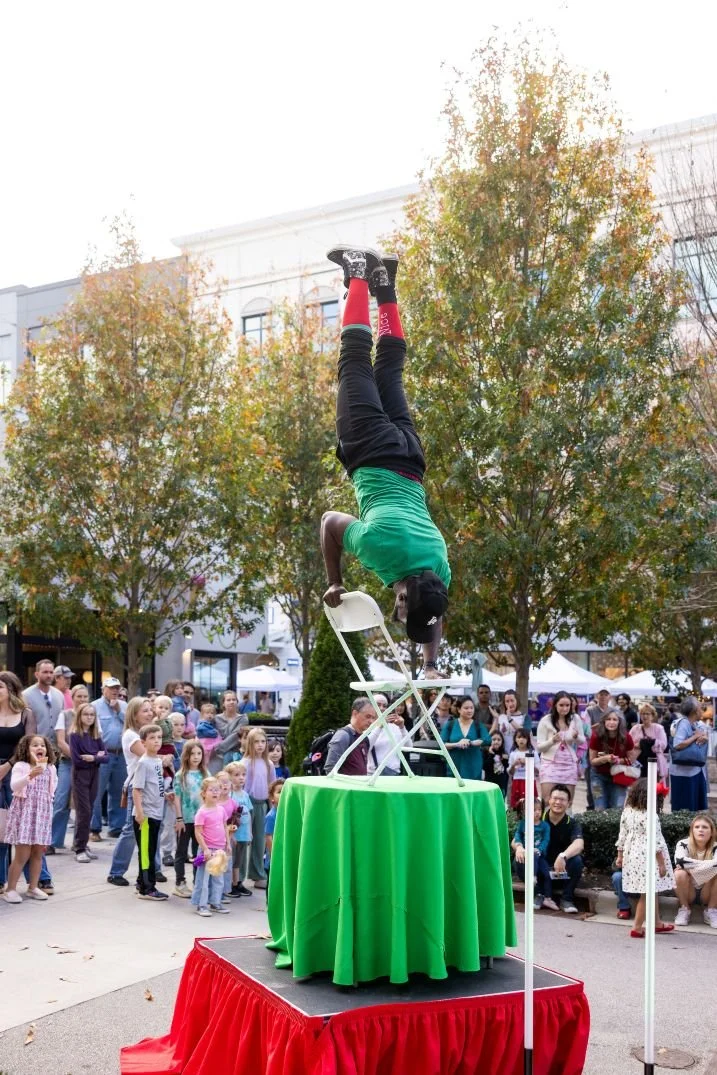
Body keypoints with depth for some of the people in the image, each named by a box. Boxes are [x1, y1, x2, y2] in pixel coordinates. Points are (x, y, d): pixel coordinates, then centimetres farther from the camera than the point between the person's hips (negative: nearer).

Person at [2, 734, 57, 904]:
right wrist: (30, 775, -40)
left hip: (43, 813, 5)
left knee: (38, 853, 8)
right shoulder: (20, 766, -9)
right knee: (22, 855, -7)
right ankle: (10, 889, 3)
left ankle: (33, 887, 19)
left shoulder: (50, 769, 7)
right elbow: (14, 786, -27)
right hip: (24, 811, -5)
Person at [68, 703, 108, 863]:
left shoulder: (96, 735, 7)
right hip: (80, 775, -5)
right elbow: (76, 760, -15)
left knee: (88, 811, 8)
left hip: (94, 775, 5)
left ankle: (81, 844, 18)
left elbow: (105, 757, 2)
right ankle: (79, 849, -3)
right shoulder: (75, 735, -8)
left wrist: (93, 758, -15)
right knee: (84, 812, -7)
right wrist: (97, 756, -9)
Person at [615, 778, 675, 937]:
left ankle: (657, 923, 32)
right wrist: (662, 863, -10)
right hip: (647, 858, -8)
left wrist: (620, 856, 18)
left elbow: (622, 837, 9)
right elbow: (655, 842, -16)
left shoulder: (627, 812, 2)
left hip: (632, 855, 8)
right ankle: (637, 928, 5)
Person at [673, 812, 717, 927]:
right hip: (688, 893, -1)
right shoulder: (683, 844, -12)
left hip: (707, 893, 1)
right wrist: (706, 864, -29)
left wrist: (689, 866, -30)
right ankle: (685, 909, -6)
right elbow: (679, 861, -34)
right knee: (680, 874, -31)